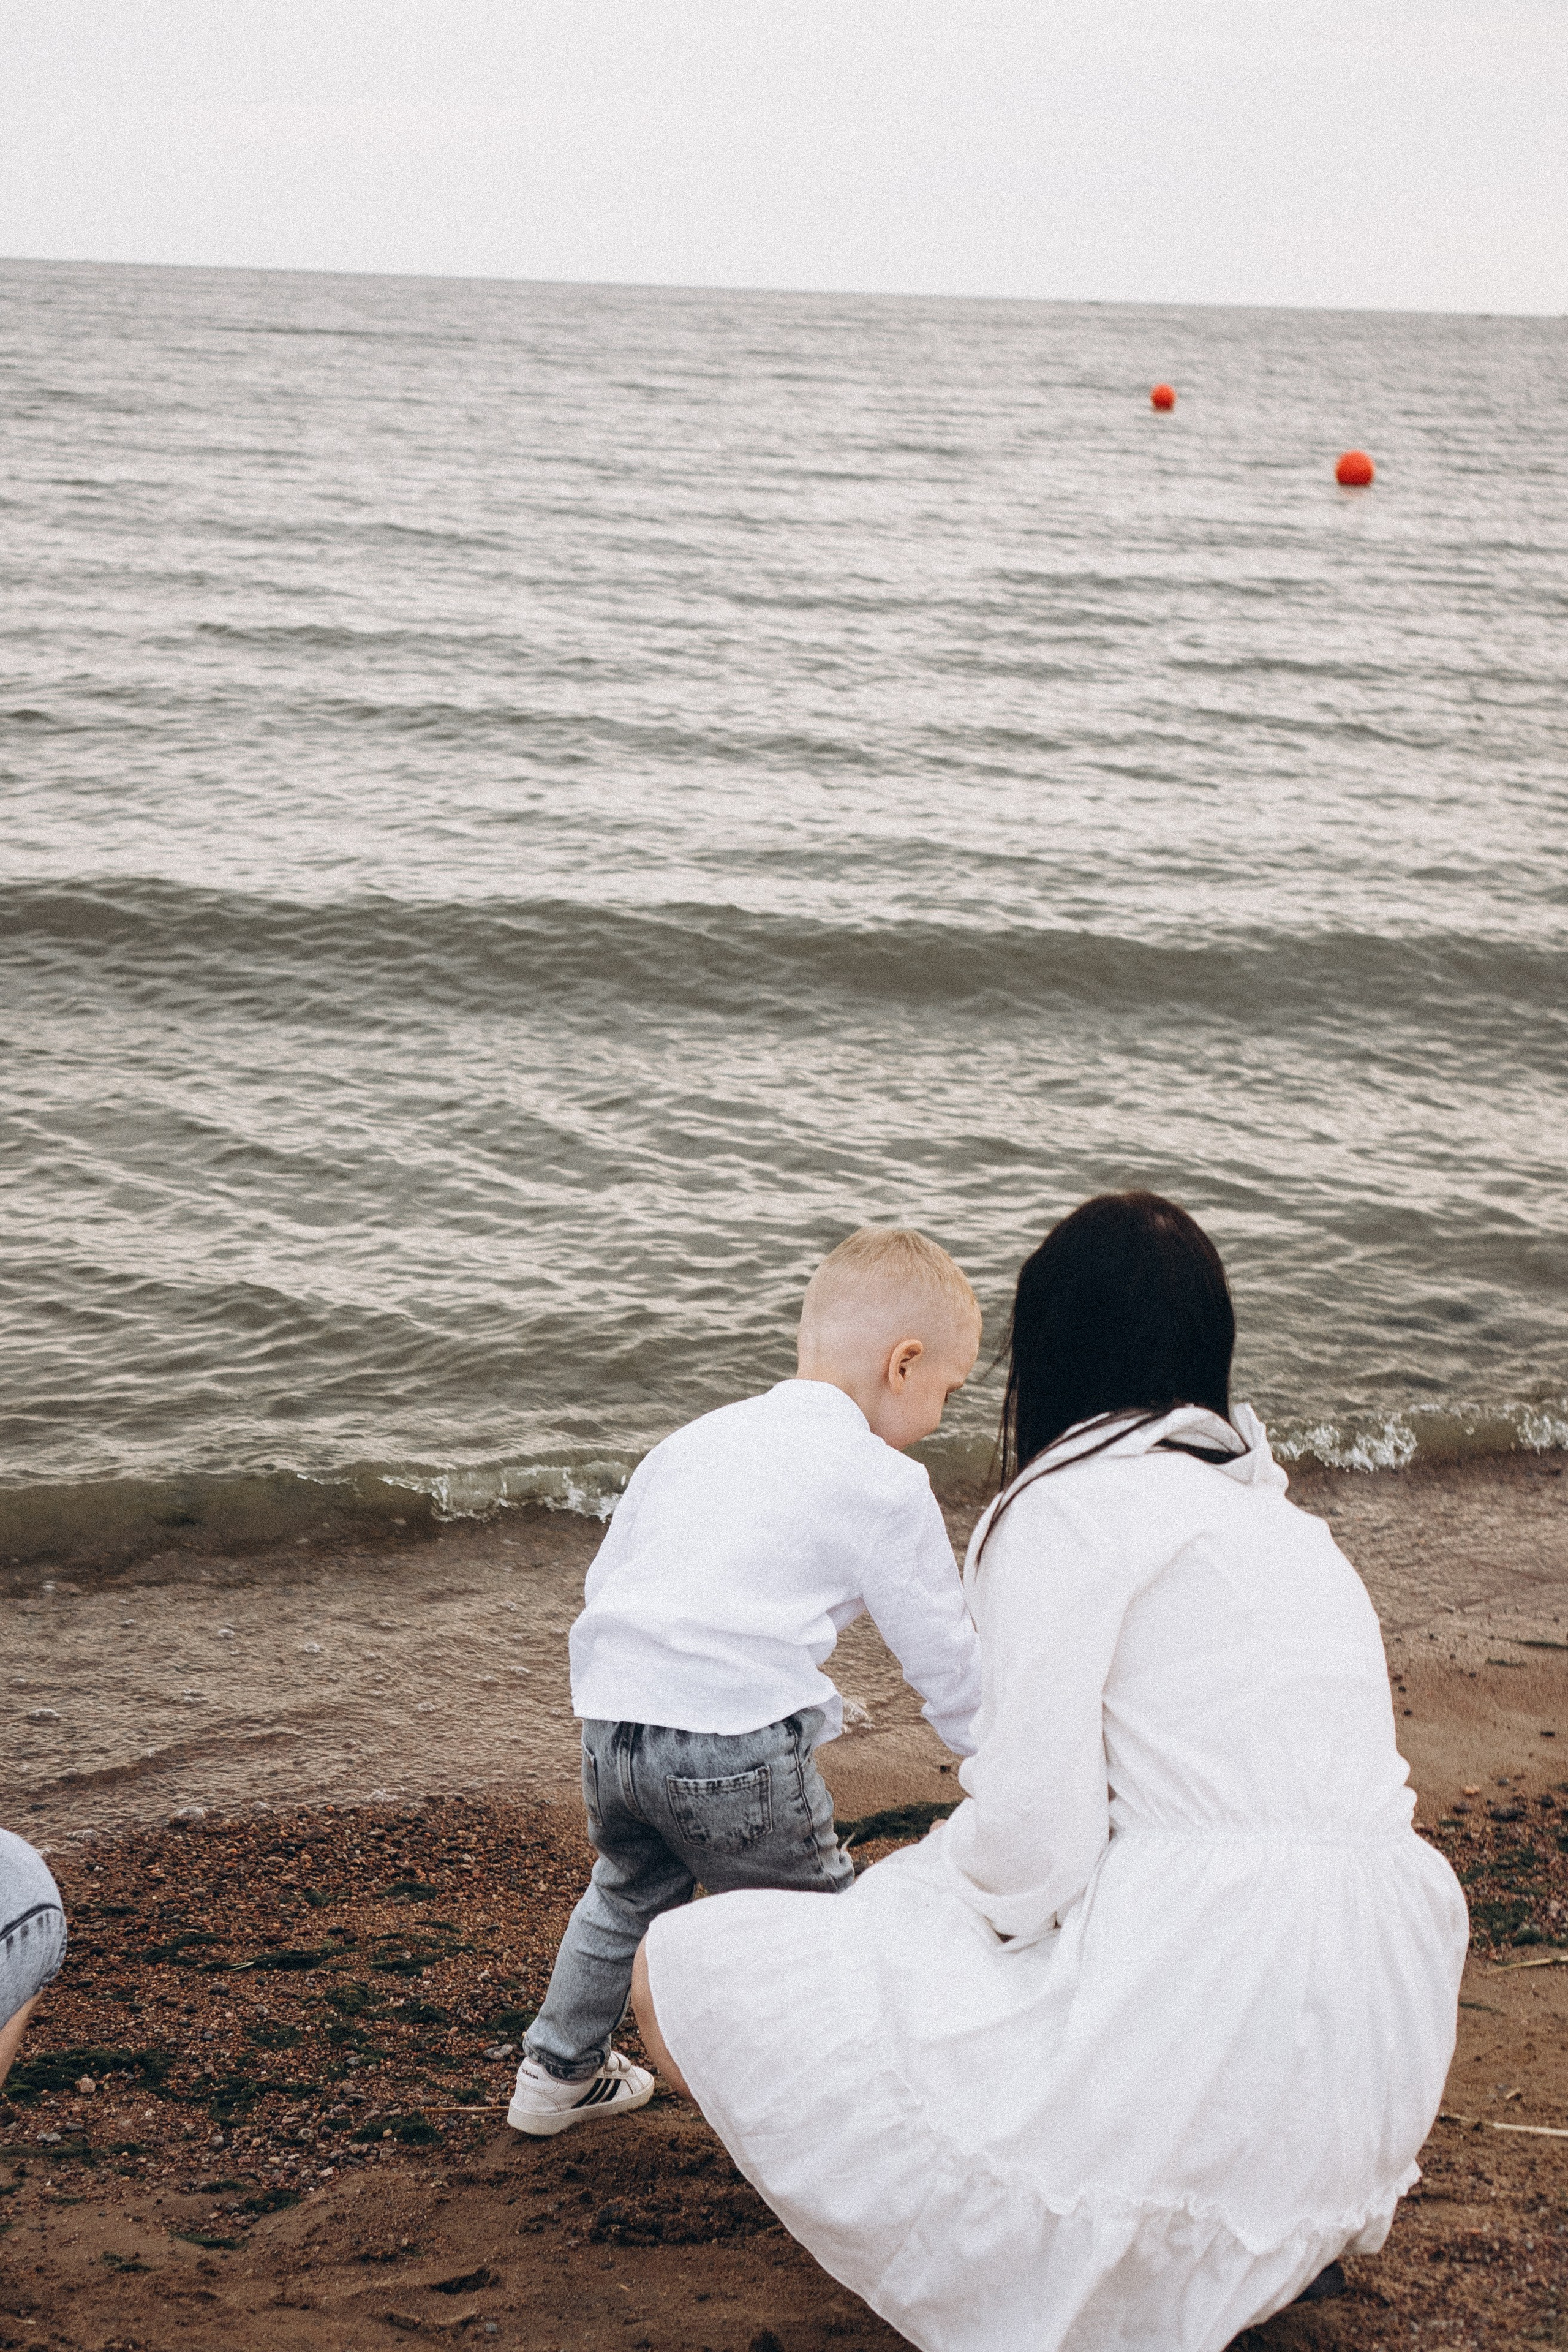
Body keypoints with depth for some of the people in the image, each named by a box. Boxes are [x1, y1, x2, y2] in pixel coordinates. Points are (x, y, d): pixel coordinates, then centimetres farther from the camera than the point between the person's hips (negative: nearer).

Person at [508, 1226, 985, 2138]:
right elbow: (944, 1657, 4)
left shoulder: (697, 1440, 20)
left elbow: (605, 1577, 24)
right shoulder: (883, 1484, -1)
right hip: (738, 1741, -7)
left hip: (613, 1718, 7)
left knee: (628, 1892, 31)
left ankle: (561, 2073, 44)